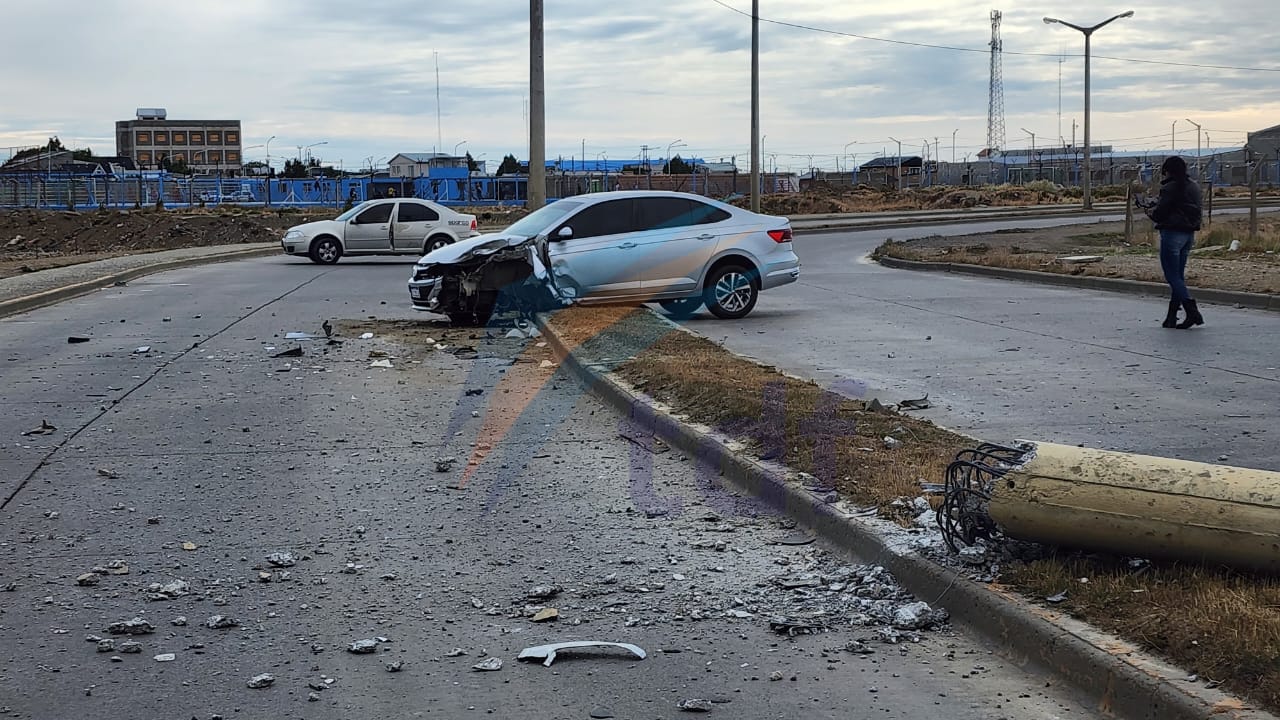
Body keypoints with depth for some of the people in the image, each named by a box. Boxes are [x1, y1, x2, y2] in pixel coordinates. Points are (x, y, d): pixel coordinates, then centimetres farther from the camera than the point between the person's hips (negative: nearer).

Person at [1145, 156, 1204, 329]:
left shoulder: (1170, 187, -13)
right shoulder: (1194, 187, 13)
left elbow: (1160, 212, -14)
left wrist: (1152, 213, 11)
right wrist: (1156, 209, 11)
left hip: (1172, 233, -9)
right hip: (1189, 234, 9)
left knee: (1172, 276, -5)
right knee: (1178, 276, 13)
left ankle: (1192, 312, -16)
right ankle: (1172, 317, 15)